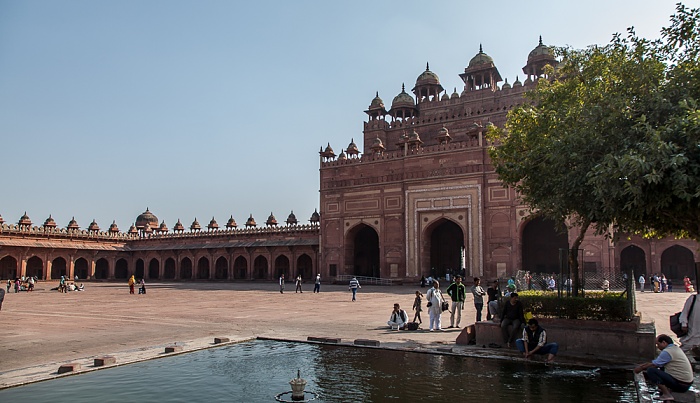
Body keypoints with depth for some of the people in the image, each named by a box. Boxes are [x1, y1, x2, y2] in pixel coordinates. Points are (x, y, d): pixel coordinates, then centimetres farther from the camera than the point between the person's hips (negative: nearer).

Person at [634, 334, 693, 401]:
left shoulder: (667, 352, -17)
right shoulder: (675, 348, 13)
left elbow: (654, 365, -9)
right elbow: (657, 363, 19)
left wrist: (641, 368, 7)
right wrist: (642, 366, 18)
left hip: (680, 385, -10)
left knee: (650, 370, -15)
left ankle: (667, 394, -15)